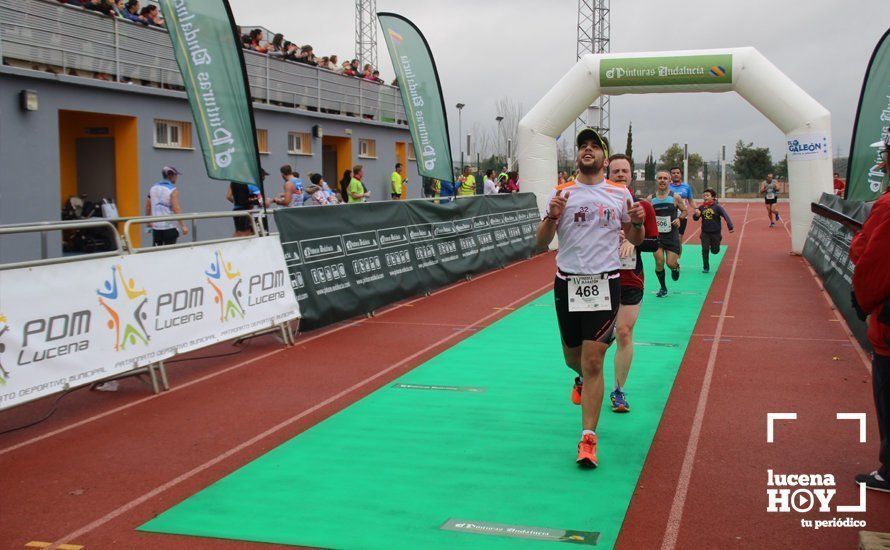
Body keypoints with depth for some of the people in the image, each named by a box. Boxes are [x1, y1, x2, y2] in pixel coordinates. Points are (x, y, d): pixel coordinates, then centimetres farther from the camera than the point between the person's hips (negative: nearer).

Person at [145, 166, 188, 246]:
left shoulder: (153, 188, 9)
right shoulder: (173, 190, -10)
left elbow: (147, 207, 14)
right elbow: (176, 209, -19)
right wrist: (183, 226, -19)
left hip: (156, 227, 6)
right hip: (169, 227, -5)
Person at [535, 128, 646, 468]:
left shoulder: (619, 194, 5)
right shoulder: (561, 193, 5)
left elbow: (635, 240, 15)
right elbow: (540, 243, 3)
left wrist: (637, 222, -8)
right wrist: (551, 216, -16)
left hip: (604, 283, -2)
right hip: (566, 283, 2)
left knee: (593, 363, -9)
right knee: (573, 358, 14)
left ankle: (588, 439, -3)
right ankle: (583, 380, 51)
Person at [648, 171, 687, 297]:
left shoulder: (675, 197, -3)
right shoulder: (651, 199, 1)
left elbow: (684, 211, 7)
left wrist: (679, 219, -11)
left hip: (672, 234, -1)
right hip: (656, 235, 1)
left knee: (671, 263, -5)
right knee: (659, 263, -8)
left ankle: (676, 266, 34)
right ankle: (663, 288, 12)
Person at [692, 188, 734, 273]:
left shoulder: (717, 207, -11)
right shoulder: (701, 207, -4)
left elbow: (726, 216, -14)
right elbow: (695, 218, 1)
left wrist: (730, 227, -23)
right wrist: (696, 214, -23)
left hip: (715, 232, -1)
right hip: (705, 233, 1)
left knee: (715, 251, 9)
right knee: (705, 250, -5)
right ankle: (706, 267, 10)